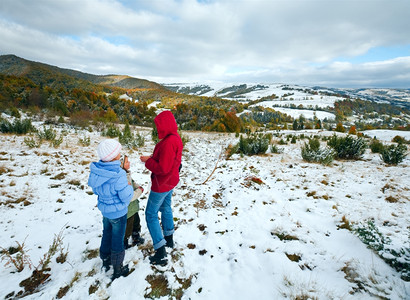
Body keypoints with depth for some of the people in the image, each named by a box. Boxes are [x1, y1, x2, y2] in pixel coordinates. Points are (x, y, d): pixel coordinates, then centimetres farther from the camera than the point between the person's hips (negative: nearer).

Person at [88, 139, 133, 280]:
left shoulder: (96, 170, -12)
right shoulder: (119, 176, -33)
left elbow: (96, 190, 5)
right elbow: (127, 198, -25)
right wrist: (129, 187, -5)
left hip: (104, 209, 6)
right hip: (118, 213, -6)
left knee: (107, 235, 28)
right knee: (118, 240, 14)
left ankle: (105, 260, 50)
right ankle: (118, 270, 35)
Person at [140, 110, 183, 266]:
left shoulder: (168, 142, -30)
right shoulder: (176, 138, 2)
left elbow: (162, 168, -30)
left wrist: (147, 161, -17)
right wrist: (152, 157, 0)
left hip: (161, 184, -10)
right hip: (170, 182, 10)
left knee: (151, 214, 3)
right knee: (166, 208, 25)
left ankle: (161, 254, 10)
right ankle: (169, 239, 44)